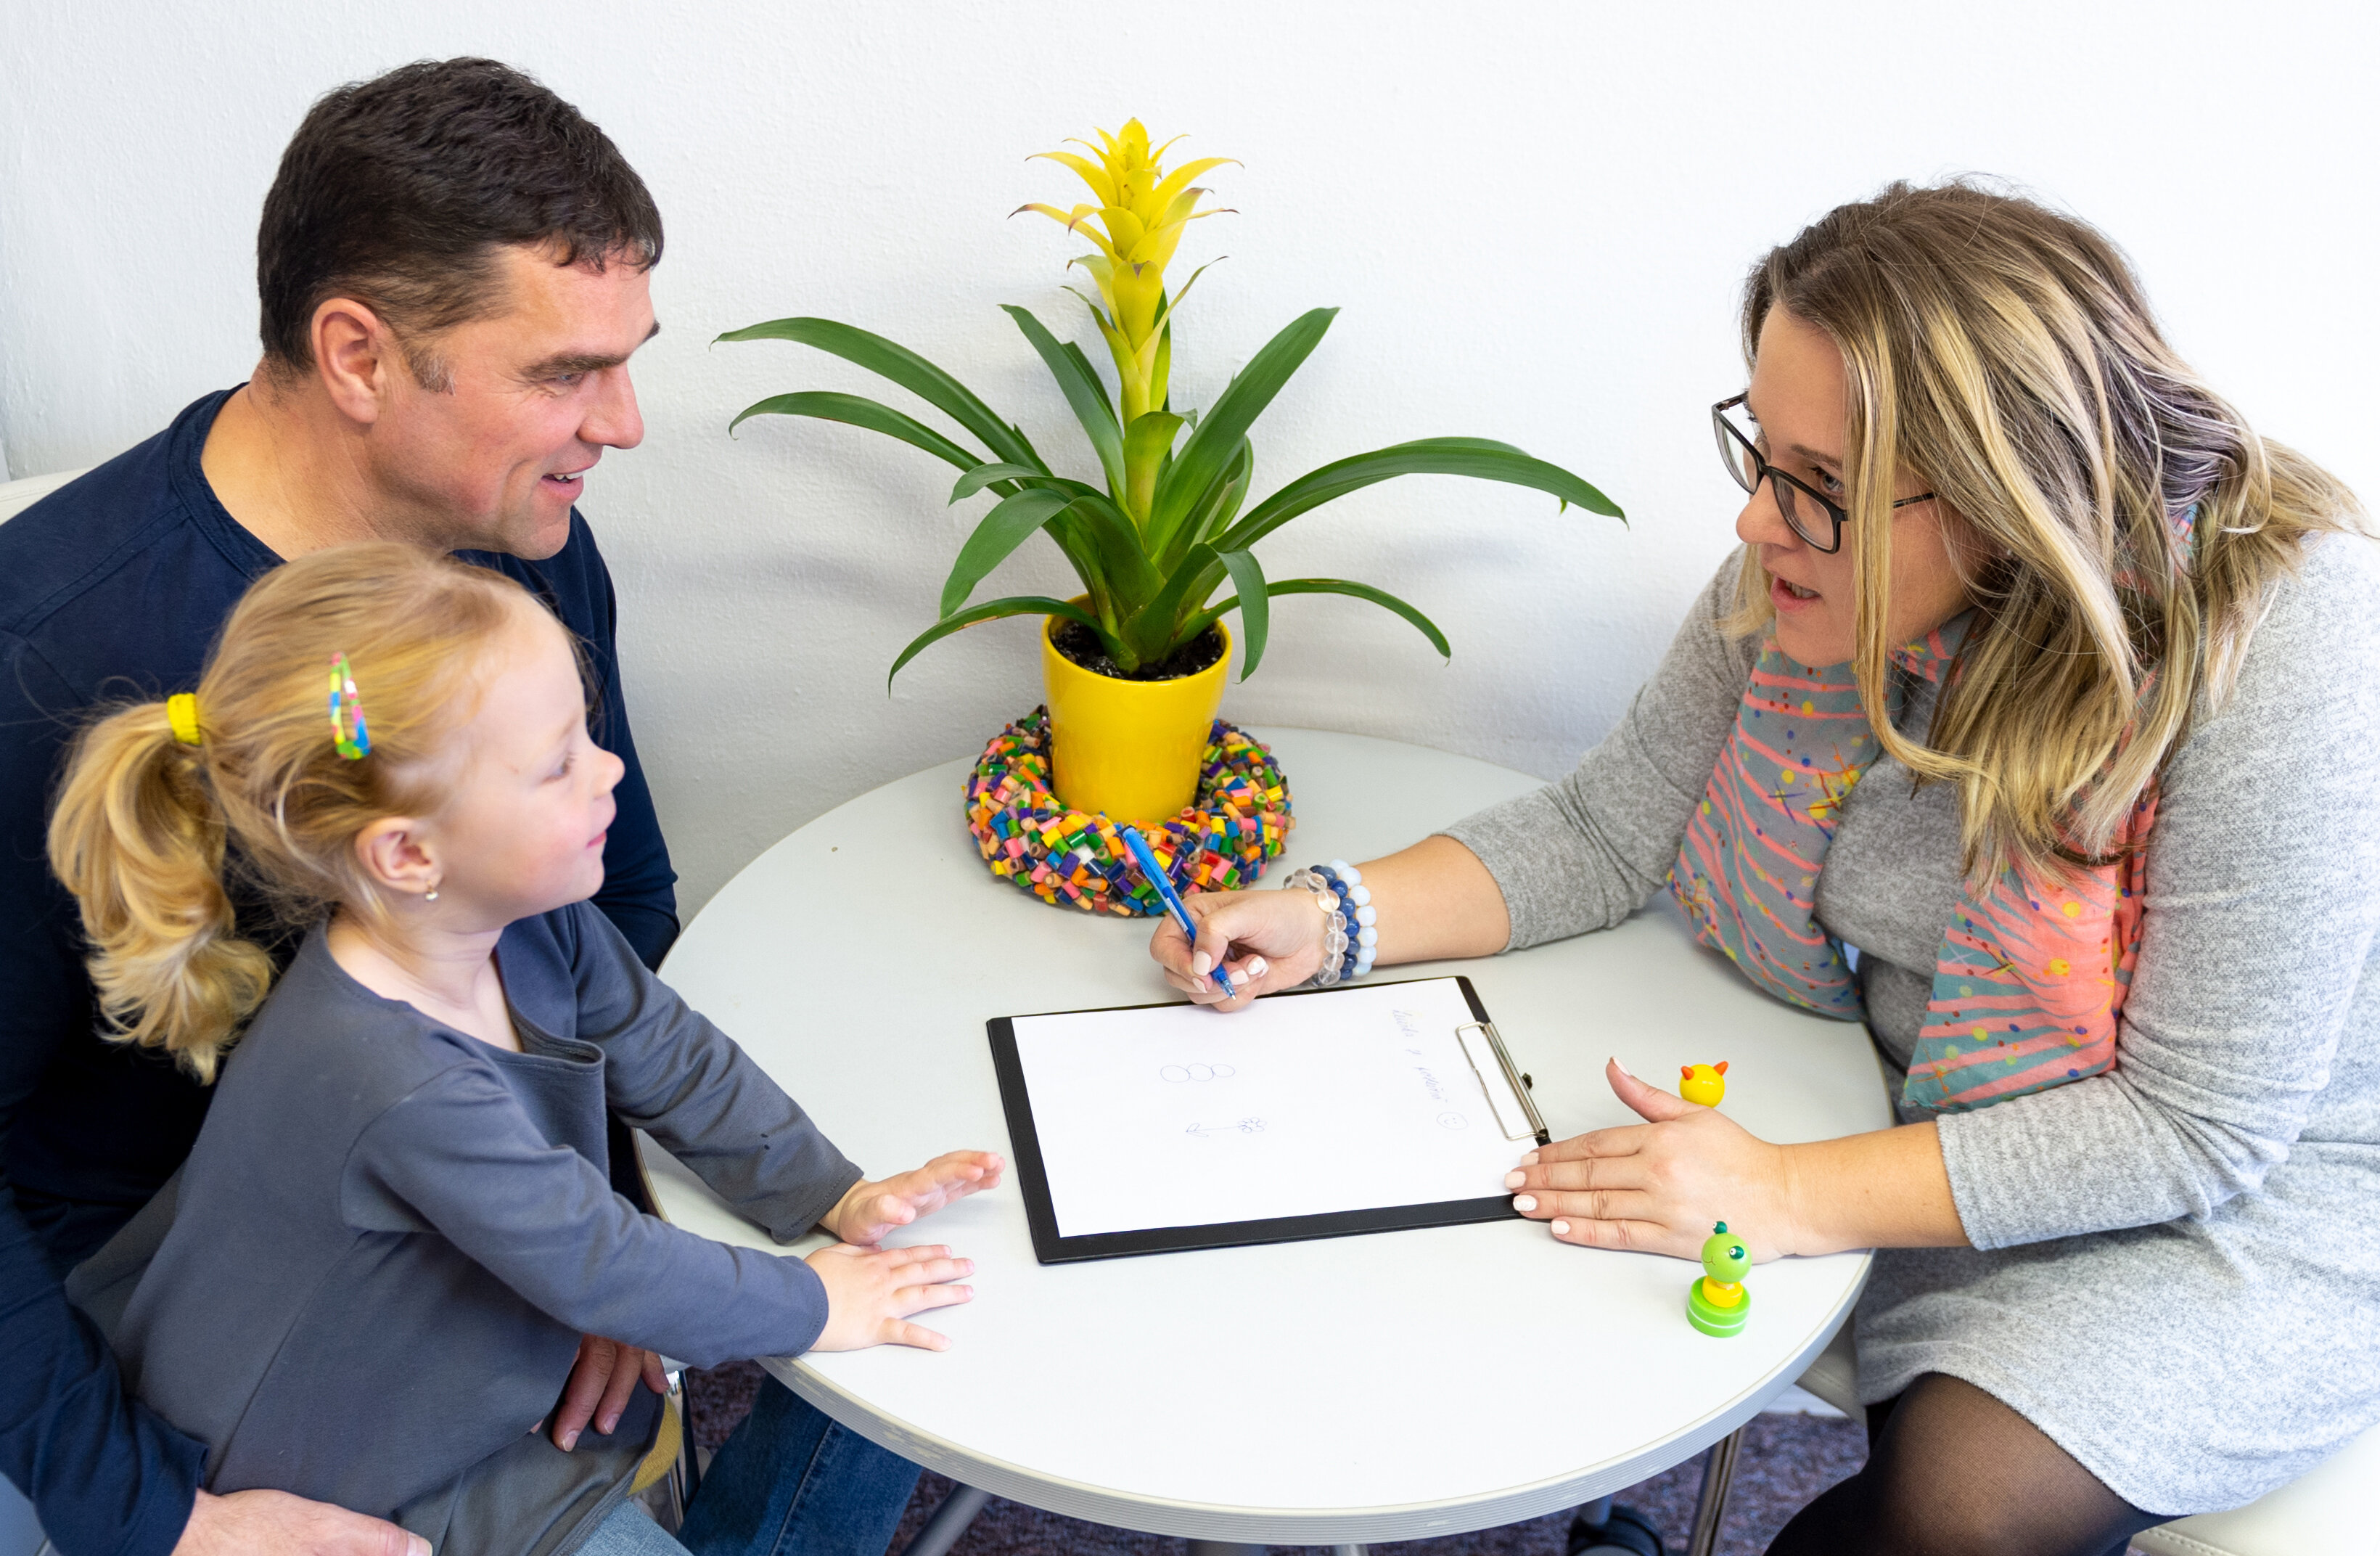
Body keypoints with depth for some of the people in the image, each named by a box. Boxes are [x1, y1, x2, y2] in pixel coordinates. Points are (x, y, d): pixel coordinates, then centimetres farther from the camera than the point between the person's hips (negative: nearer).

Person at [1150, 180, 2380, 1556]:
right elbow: (1610, 830, -2)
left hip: (2254, 1184, -5)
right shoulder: (1818, 568, -14)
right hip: (1929, 1115, 5)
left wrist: (1790, 1198, -32)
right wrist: (1330, 922, -16)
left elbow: (2198, 1122, -27)